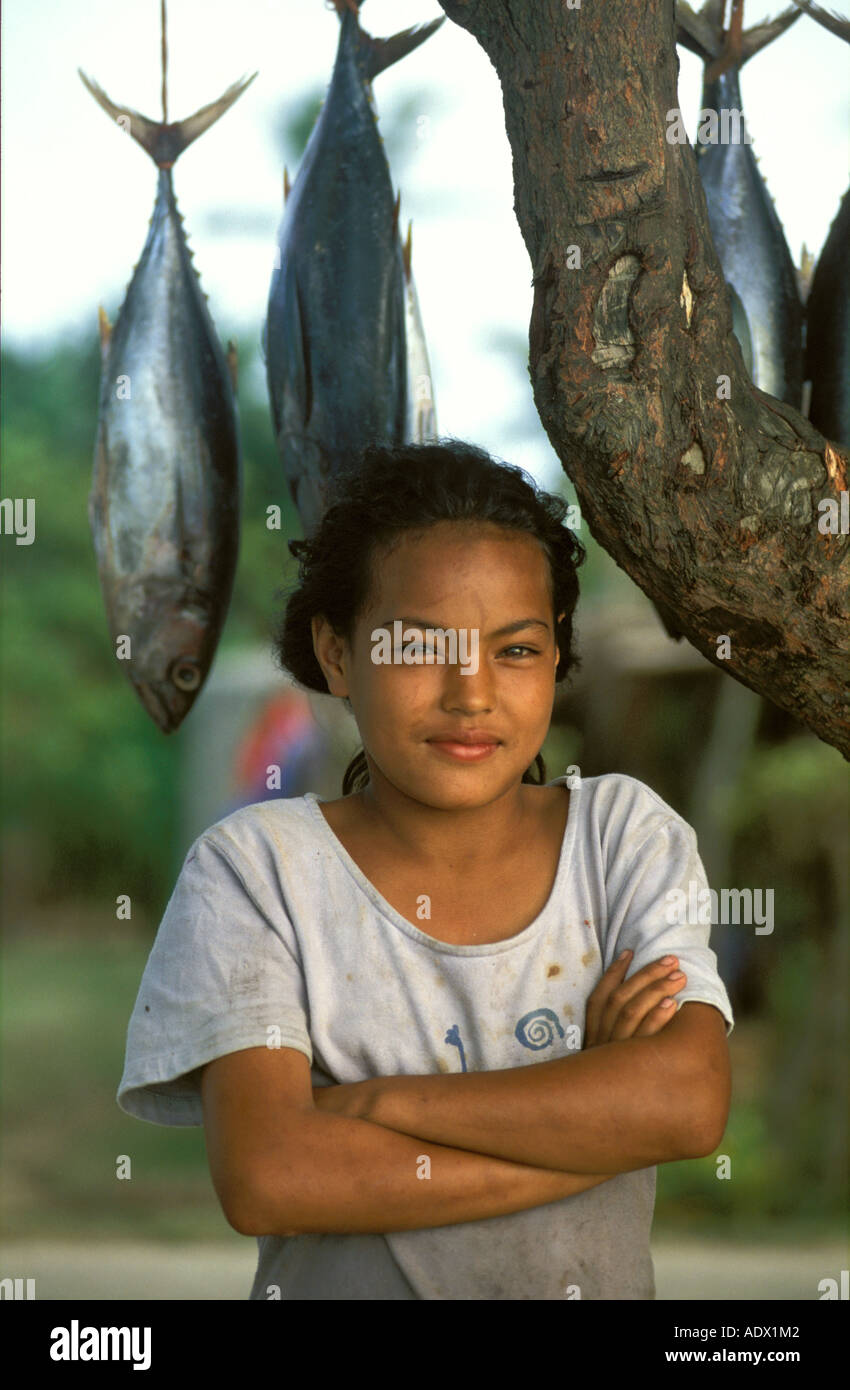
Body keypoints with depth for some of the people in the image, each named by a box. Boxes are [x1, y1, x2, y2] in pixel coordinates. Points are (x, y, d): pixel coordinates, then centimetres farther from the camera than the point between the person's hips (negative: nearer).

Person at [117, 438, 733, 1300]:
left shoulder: (628, 834, 5)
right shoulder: (254, 866, -2)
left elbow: (689, 1102, -9)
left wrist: (380, 1101, -12)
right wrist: (591, 1116, -12)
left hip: (601, 1285, 2)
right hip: (340, 1288, -2)